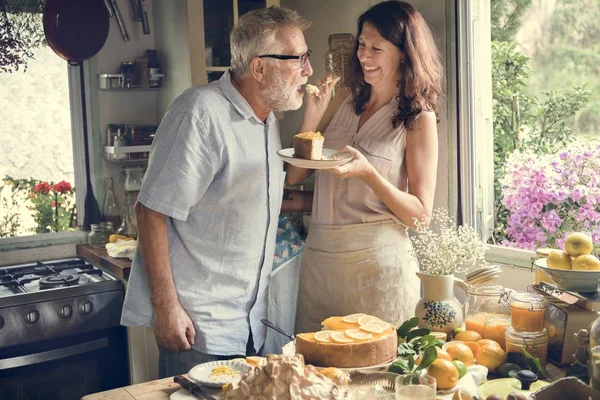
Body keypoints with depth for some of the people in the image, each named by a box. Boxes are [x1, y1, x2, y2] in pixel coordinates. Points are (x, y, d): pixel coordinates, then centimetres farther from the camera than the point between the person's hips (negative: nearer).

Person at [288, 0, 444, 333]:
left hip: (378, 266, -4)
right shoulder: (343, 102, 5)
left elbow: (420, 213, -9)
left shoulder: (418, 119, -6)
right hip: (319, 259, 5)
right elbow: (293, 176, 4)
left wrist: (367, 172, -22)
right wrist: (311, 114, -8)